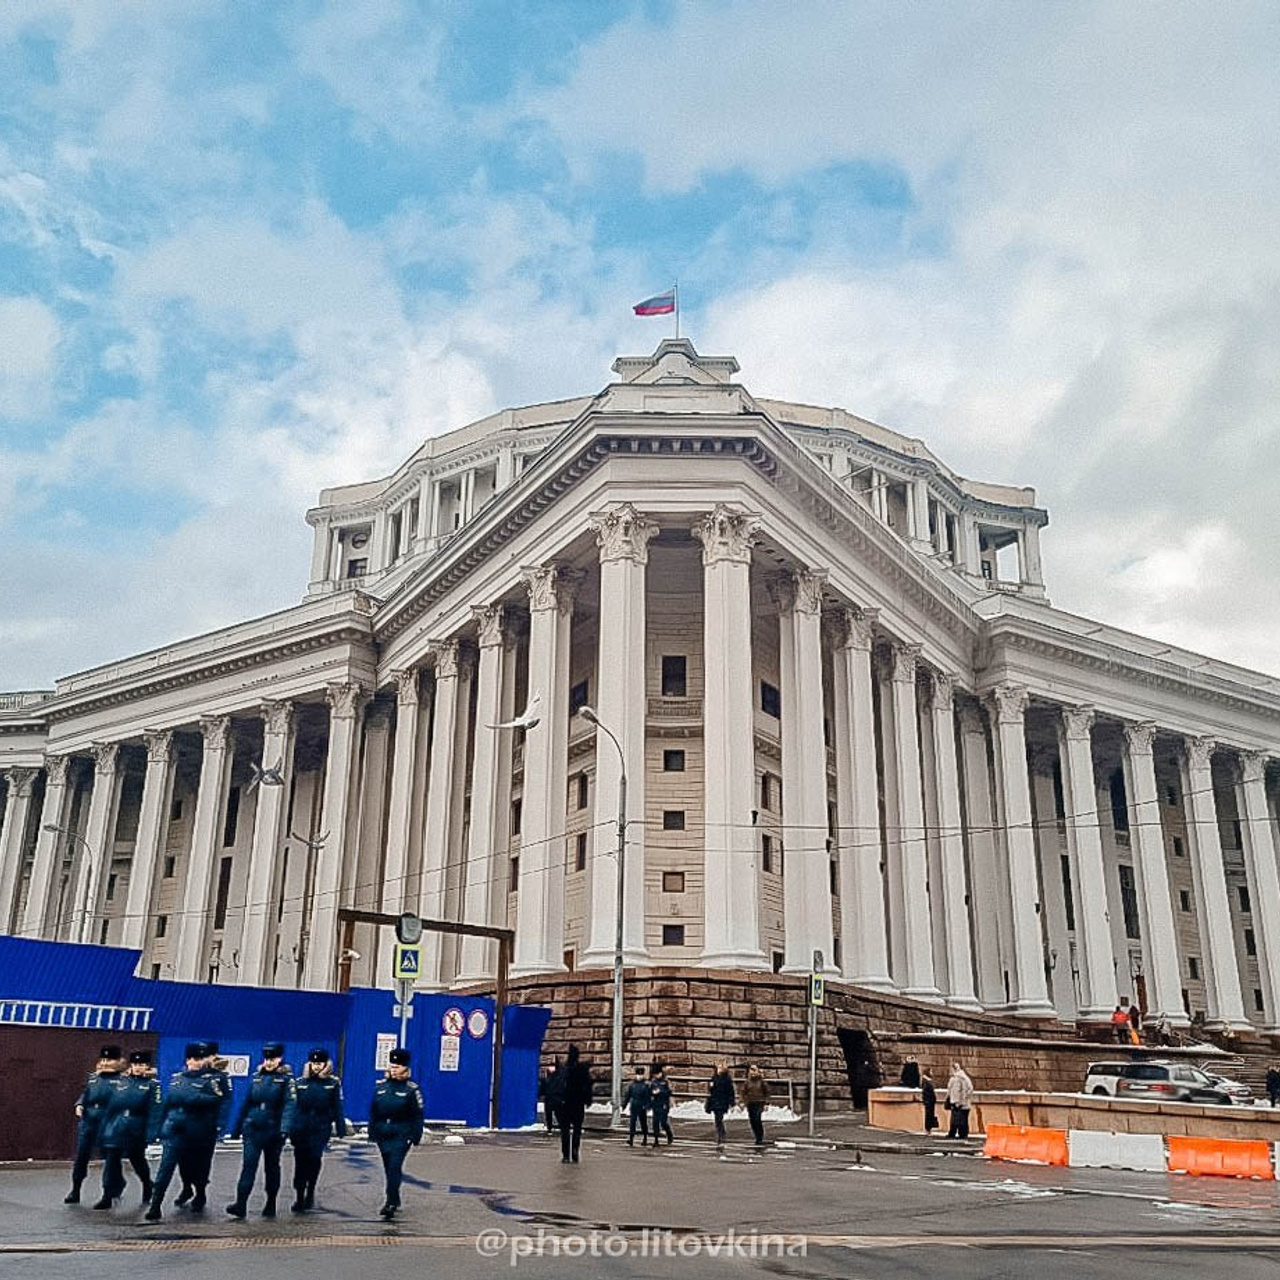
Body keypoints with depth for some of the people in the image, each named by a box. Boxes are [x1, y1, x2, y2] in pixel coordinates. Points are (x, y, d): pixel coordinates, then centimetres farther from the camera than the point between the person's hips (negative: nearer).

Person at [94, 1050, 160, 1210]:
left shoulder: (152, 1084, -5)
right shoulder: (121, 1081, 7)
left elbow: (155, 1110, -10)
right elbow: (111, 1106, 10)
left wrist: (150, 1135, -16)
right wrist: (104, 1127, 6)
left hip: (136, 1130, -2)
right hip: (115, 1129, 3)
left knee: (138, 1160, 13)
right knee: (111, 1161, -6)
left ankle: (147, 1188, 37)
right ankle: (108, 1196, 1)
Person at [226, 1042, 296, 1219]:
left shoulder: (286, 1079, -5)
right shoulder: (257, 1077, 8)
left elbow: (290, 1104, -15)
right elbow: (246, 1103, 14)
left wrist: (285, 1128, -27)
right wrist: (236, 1128, 15)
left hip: (273, 1130, -2)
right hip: (252, 1129, 2)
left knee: (272, 1167, 8)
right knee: (248, 1164, -9)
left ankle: (270, 1204, 20)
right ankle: (240, 1204, -12)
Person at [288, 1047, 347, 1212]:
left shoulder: (333, 1083, 3)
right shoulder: (301, 1082, 7)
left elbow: (338, 1107, 3)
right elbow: (295, 1107, 5)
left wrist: (340, 1130, -1)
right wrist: (291, 1129, 0)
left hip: (321, 1129, -2)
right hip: (302, 1129, 2)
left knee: (315, 1159, -12)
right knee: (300, 1162, 4)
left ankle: (310, 1194, 8)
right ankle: (299, 1198, 15)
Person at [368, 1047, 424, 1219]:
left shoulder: (412, 1089, -5)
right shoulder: (381, 1086, 7)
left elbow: (417, 1115, -3)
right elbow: (373, 1111, 12)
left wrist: (415, 1137, -8)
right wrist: (372, 1132, 8)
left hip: (401, 1136, -5)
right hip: (383, 1134, 5)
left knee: (394, 1168, -12)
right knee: (388, 1168, 13)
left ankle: (391, 1203, -11)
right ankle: (394, 1199, 27)